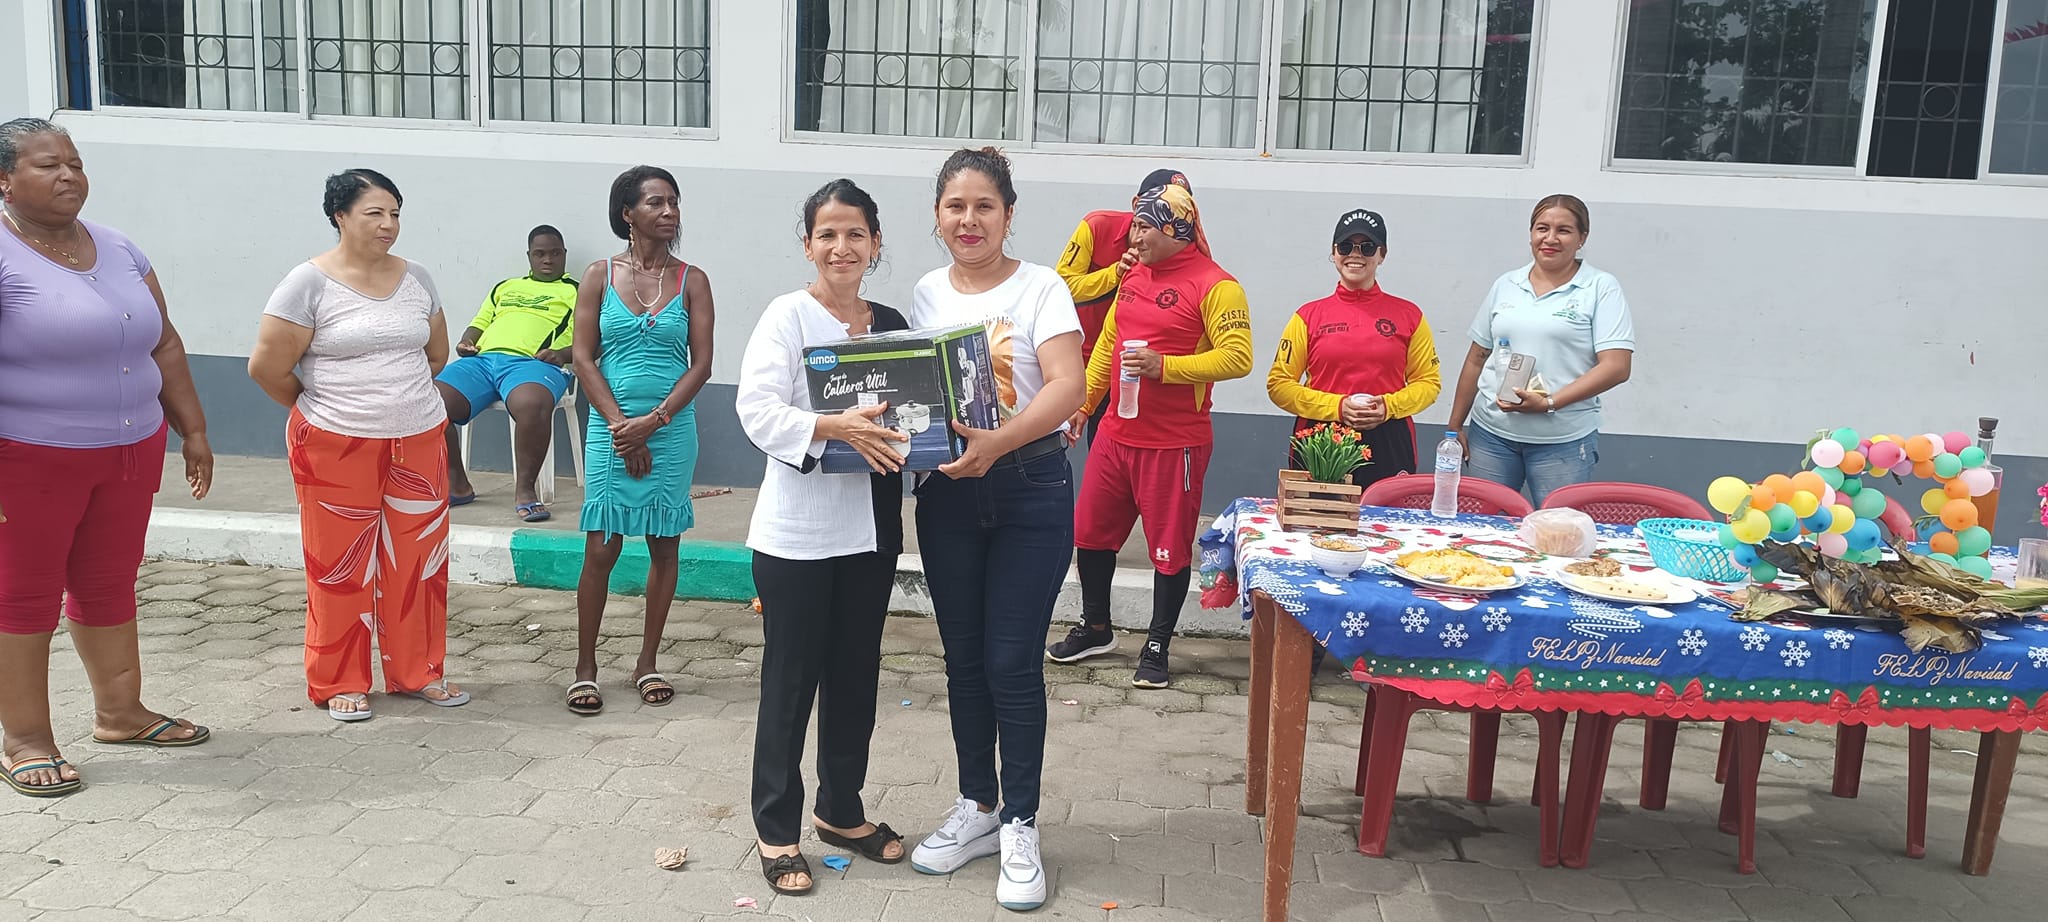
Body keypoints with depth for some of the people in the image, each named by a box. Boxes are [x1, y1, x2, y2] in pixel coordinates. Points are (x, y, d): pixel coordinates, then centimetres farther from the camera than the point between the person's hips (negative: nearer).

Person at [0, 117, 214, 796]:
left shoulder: (118, 250, 11)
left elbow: (164, 346, 15)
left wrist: (192, 430, 14)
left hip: (129, 456, 6)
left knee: (108, 585, 15)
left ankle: (119, 713, 28)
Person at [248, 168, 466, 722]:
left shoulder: (416, 279, 6)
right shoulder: (310, 283, -9)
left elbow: (436, 354, 19)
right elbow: (266, 367, -8)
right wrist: (320, 407, 5)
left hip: (418, 441, 4)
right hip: (335, 447, -4)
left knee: (418, 561, 9)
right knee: (341, 566, 5)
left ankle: (417, 672, 23)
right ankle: (339, 684, 18)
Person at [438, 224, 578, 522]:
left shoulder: (575, 292, 19)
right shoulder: (505, 288, 34)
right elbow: (478, 325, 31)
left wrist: (563, 354, -12)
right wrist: (466, 343, 9)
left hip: (532, 362, -5)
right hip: (482, 359, 5)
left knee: (532, 405, -41)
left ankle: (525, 489, -24)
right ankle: (457, 485, -4)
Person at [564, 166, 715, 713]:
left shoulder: (692, 281, 4)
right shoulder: (600, 276, 3)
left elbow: (701, 364, -1)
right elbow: (584, 358, -1)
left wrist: (653, 421, -11)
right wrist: (620, 425, -10)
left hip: (672, 429, 1)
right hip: (611, 427, -1)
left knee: (664, 545, 7)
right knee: (601, 547, -1)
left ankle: (647, 663, 19)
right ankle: (585, 668, 10)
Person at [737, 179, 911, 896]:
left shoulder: (892, 324, 9)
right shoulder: (787, 317, -7)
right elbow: (757, 409, -18)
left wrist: (902, 435, -7)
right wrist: (835, 427, -31)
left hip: (871, 528, 5)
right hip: (797, 533, -5)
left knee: (856, 676, 14)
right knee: (791, 682, 4)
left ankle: (840, 809, 32)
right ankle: (776, 829, 19)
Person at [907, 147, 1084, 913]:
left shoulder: (1041, 289, -6)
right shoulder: (925, 295, 8)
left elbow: (1067, 387, -18)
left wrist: (997, 442, -32)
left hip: (1030, 491, -4)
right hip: (946, 494, 4)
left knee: (1012, 662, -2)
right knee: (963, 657, 11)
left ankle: (1020, 826, 14)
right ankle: (977, 808, 28)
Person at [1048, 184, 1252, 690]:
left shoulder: (1215, 286, -12)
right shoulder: (1135, 278, 11)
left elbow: (1238, 358, -19)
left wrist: (1165, 366, -24)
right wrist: (1082, 402, 17)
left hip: (1174, 443, -7)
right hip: (1116, 433, 7)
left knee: (1170, 547, 4)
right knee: (1090, 531, 14)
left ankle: (1157, 648, 18)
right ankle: (1095, 628, 32)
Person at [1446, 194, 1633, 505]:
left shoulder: (1601, 288, -1)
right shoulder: (1506, 285, 11)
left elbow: (1616, 367, -10)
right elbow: (1476, 359, 15)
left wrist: (1549, 403, -18)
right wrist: (1455, 426, 12)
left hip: (1563, 441, -3)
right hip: (1491, 432, 4)